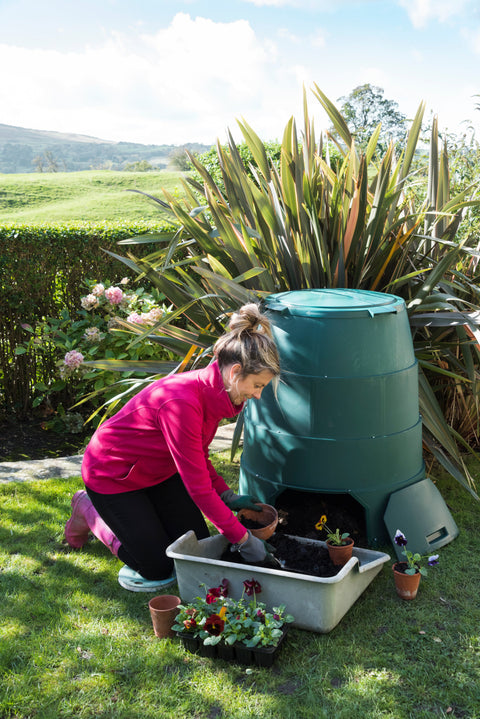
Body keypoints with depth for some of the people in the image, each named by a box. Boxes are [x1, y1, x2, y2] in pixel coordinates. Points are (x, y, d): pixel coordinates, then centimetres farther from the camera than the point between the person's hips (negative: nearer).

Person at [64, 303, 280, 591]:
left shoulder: (214, 390, -11)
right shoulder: (181, 403, -38)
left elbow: (197, 458, 5)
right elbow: (198, 488, -32)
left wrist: (227, 496, -5)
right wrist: (242, 538, -25)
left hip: (159, 471, 8)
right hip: (113, 476, -8)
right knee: (158, 568, -1)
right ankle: (89, 510, 16)